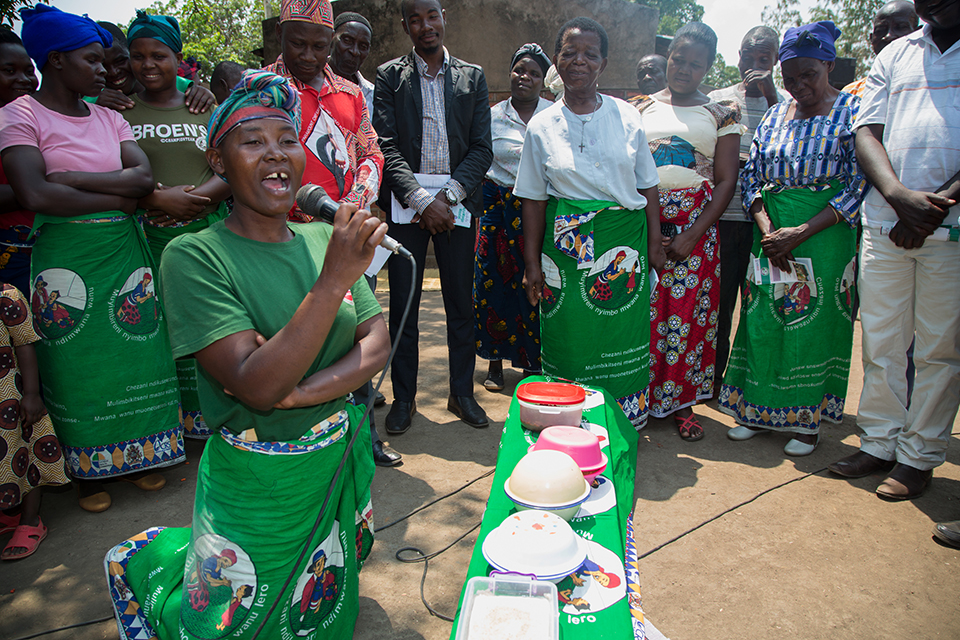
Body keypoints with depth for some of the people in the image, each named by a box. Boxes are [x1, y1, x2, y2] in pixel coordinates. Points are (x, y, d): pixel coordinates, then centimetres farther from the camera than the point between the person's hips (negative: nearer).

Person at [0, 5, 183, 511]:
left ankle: (136, 454, 26)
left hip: (124, 251, 4)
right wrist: (117, 198, -11)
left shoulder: (109, 118, 12)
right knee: (77, 363, 5)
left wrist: (70, 177, -13)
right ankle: (88, 468, 23)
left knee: (133, 354, 8)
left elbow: (144, 177, -3)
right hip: (65, 256, -4)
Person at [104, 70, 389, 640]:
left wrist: (299, 391, -22)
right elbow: (255, 387, -27)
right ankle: (146, 559, 40)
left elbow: (379, 344, -7)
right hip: (257, 481, -5)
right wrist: (335, 278, -33)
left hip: (343, 463, 6)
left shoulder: (325, 239, -2)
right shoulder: (195, 256, -17)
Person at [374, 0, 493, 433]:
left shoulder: (472, 77, 11)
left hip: (457, 203, 1)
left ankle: (462, 393, 20)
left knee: (461, 303, 6)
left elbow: (482, 149, 4)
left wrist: (448, 195, -10)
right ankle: (404, 397, 16)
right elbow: (387, 147, -3)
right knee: (403, 304, 3)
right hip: (404, 205, -1)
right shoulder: (390, 76, 7)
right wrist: (422, 200, -15)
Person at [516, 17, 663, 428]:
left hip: (624, 239, 1)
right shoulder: (542, 126, 4)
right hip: (565, 245, 0)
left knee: (623, 331, 3)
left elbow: (648, 185, 9)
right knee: (568, 339, 2)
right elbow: (534, 200, 4)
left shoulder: (627, 117, 4)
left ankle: (623, 421, 20)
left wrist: (654, 242, 3)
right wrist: (532, 263, 1)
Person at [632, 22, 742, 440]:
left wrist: (692, 236, -10)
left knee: (689, 311, 0)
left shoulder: (721, 112, 9)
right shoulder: (640, 107, 12)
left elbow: (727, 181, 2)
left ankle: (682, 402, 14)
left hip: (695, 224, 0)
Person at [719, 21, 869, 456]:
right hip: (771, 230, 4)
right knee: (763, 318, 3)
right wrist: (767, 230, -8)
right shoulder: (774, 116, 12)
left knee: (815, 320, -1)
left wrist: (800, 233, -17)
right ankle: (760, 409, 17)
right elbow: (750, 178, 9)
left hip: (826, 232, -3)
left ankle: (807, 419, 13)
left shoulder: (853, 111, -1)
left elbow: (859, 185, -8)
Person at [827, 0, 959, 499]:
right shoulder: (895, 55, 15)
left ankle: (918, 456, 17)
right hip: (885, 225, 3)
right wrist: (900, 195, -13)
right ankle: (879, 443, 21)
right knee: (880, 341, 7)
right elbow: (867, 133, 5)